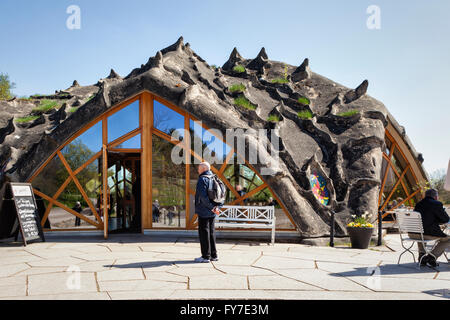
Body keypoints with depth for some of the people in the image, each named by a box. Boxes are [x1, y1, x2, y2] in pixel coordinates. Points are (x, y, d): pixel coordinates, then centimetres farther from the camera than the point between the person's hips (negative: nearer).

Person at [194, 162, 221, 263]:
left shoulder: (202, 179, -13)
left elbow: (203, 196, -22)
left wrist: (212, 207, -17)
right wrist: (216, 207, 5)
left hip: (204, 211, -8)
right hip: (212, 213, 8)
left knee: (203, 233, -3)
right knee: (211, 232, 14)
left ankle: (206, 256, -1)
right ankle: (214, 255, 18)